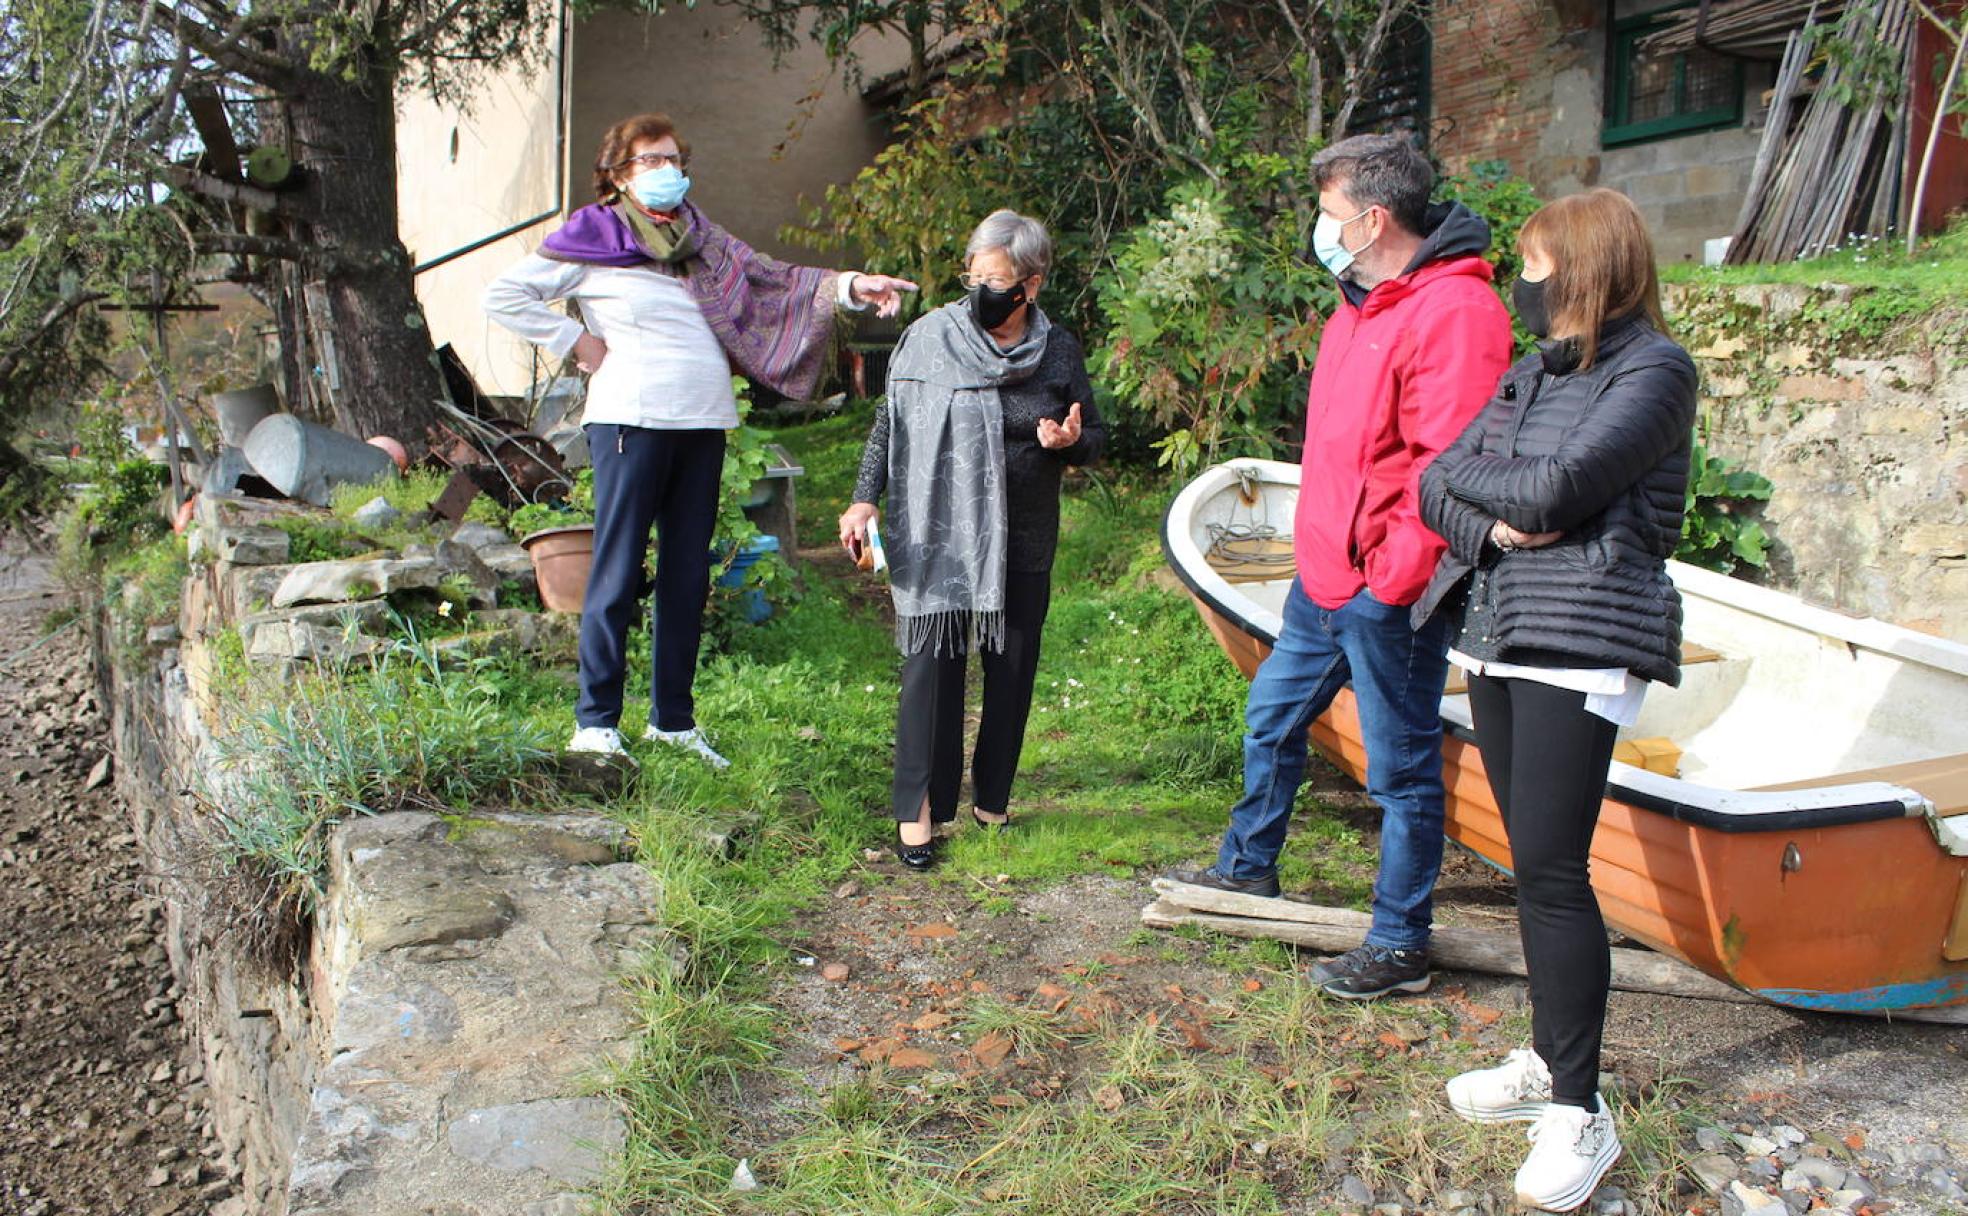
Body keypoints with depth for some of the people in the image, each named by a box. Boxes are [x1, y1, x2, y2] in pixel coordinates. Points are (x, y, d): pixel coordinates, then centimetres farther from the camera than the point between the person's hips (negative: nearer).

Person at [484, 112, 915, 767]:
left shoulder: (699, 236, 18)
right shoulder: (591, 235, 3)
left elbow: (770, 281, 12)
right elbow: (504, 294, 2)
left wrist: (851, 287, 0)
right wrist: (574, 341, -3)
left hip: (703, 422, 6)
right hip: (631, 420, -5)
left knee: (688, 575, 9)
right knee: (618, 572, -4)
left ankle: (673, 719, 19)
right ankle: (595, 722, 7)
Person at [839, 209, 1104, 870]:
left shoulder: (1060, 350, 1)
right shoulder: (928, 337, -2)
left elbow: (1095, 436, 10)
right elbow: (888, 424, 3)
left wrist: (1070, 442, -13)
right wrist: (865, 499, -6)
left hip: (1023, 542, 2)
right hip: (936, 537, -2)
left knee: (1012, 668, 8)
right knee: (931, 664, -6)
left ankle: (992, 800, 25)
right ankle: (917, 809, 5)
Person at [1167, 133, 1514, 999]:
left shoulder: (1453, 311, -19)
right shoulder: (1363, 301, 13)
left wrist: (1393, 579, -21)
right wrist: (1321, 552, 17)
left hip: (1386, 593, -10)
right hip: (1325, 575, 10)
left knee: (1401, 768, 3)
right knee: (1272, 717, 22)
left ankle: (1401, 945, 17)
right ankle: (1247, 867, 42)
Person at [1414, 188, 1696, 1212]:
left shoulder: (1654, 369, -6)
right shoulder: (1532, 370, 15)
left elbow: (1558, 487, -19)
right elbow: (1434, 488, 9)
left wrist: (1469, 475, -2)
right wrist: (1496, 523, -11)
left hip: (1582, 645, -7)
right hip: (1495, 636, 7)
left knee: (1550, 867, -9)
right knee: (1534, 860, 13)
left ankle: (1581, 1114, 1)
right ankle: (1547, 1059, 25)